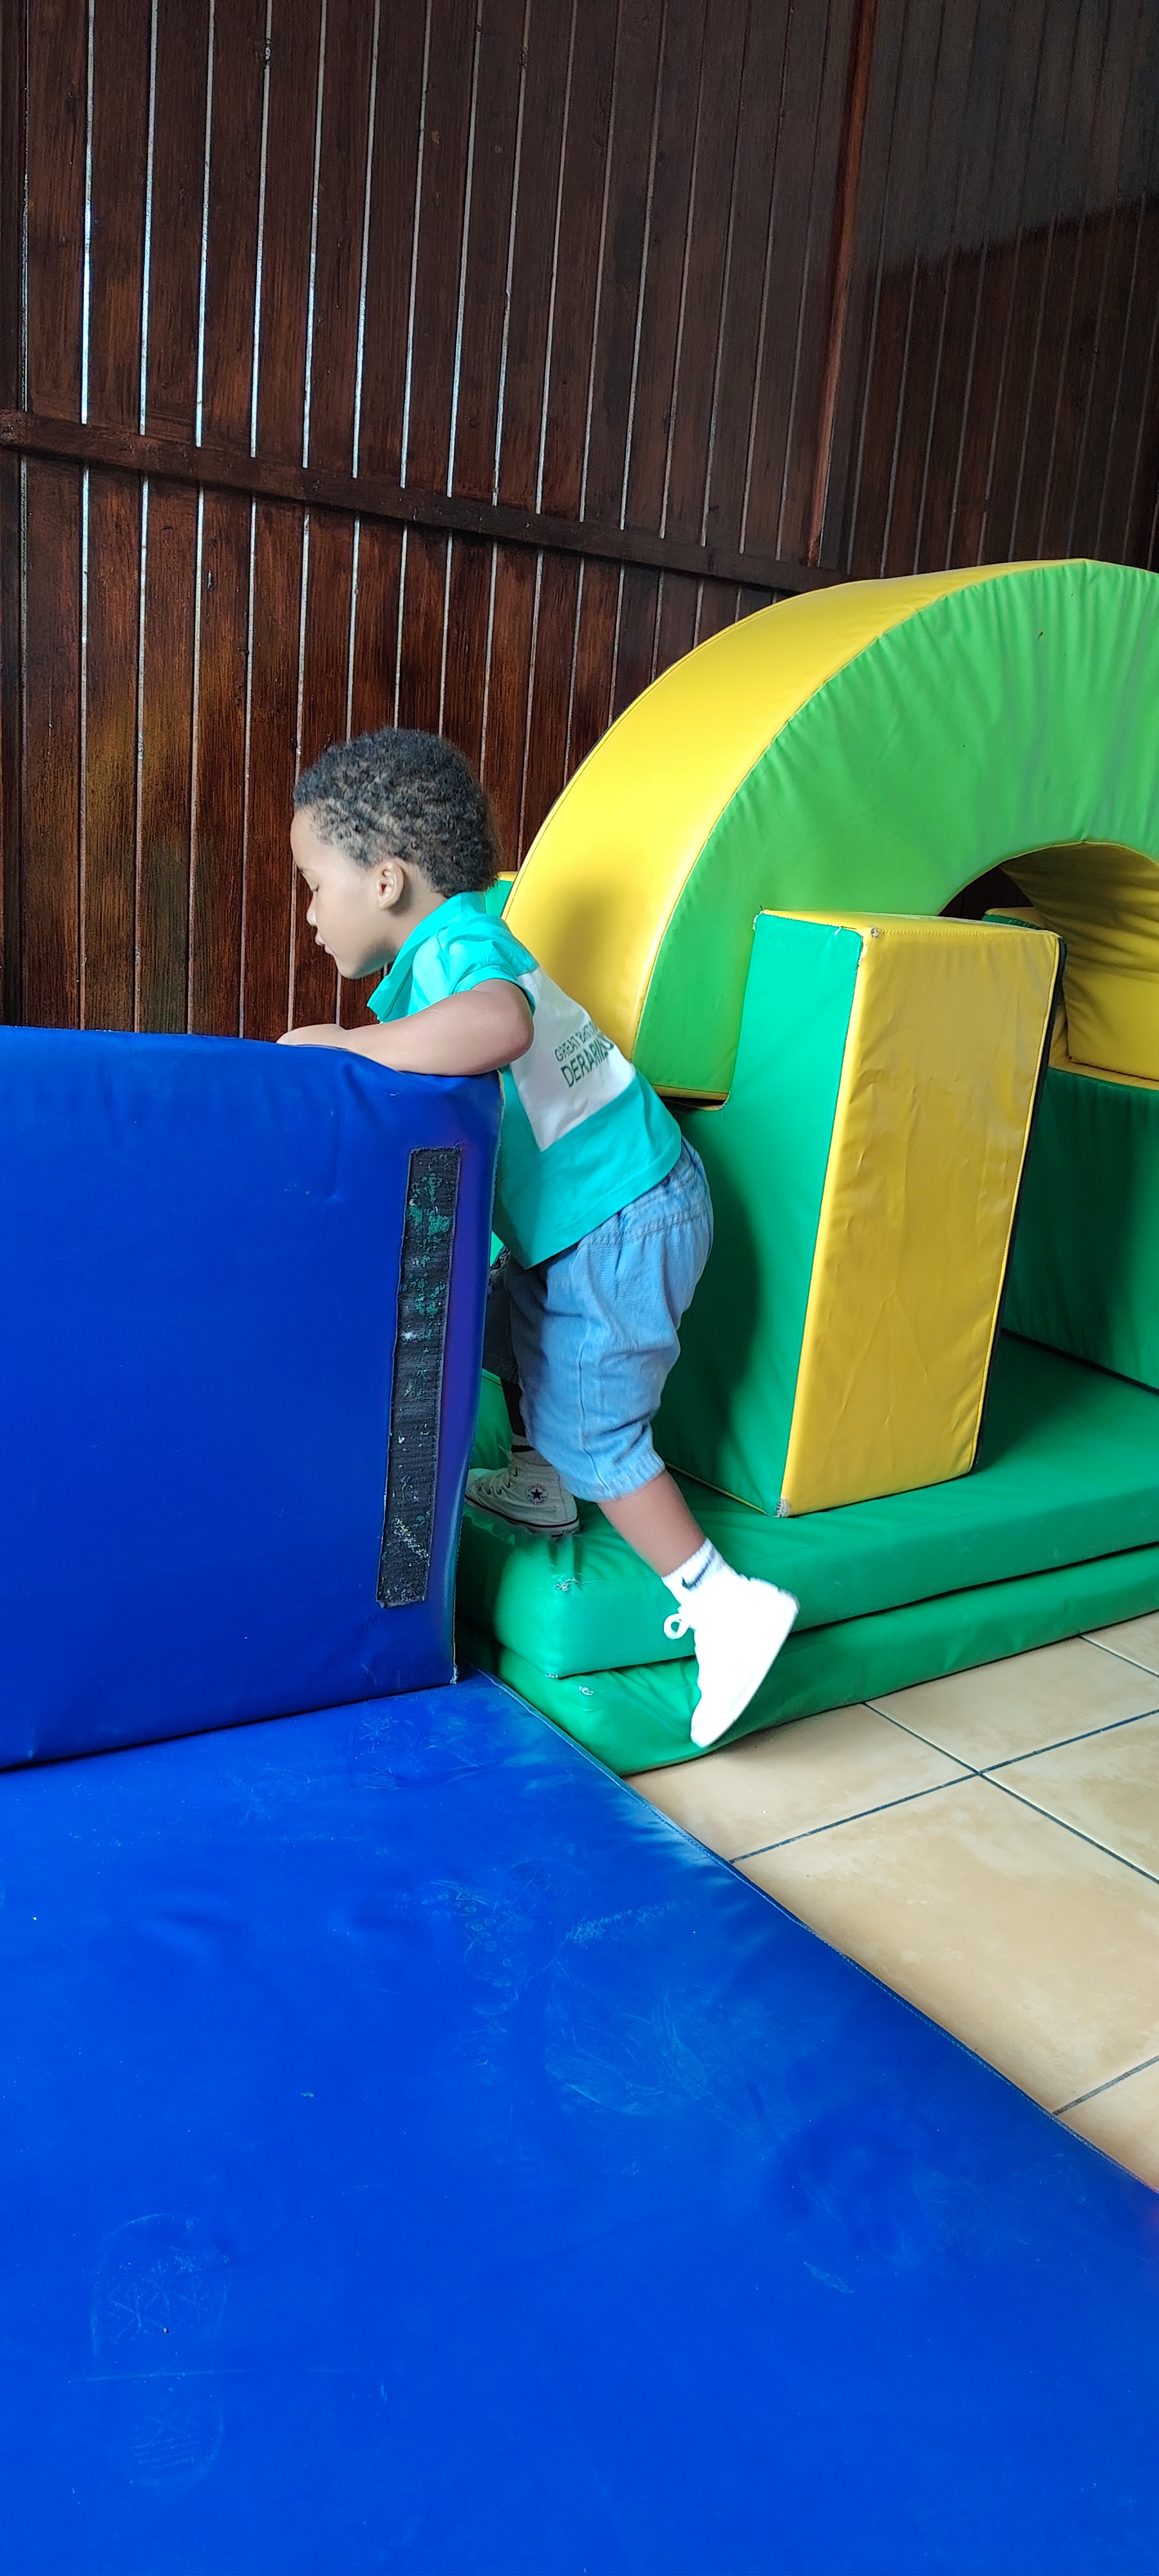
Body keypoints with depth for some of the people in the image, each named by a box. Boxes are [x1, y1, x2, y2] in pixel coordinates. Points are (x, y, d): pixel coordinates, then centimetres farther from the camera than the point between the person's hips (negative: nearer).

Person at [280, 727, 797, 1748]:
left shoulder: (457, 944, -21)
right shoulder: (431, 953, 11)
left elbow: (496, 1024, -44)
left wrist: (347, 1041, -35)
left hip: (624, 1222, -10)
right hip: (578, 1215, 10)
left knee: (586, 1424, -3)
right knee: (516, 1321, 28)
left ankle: (725, 1603, 4)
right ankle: (536, 1488, 49)